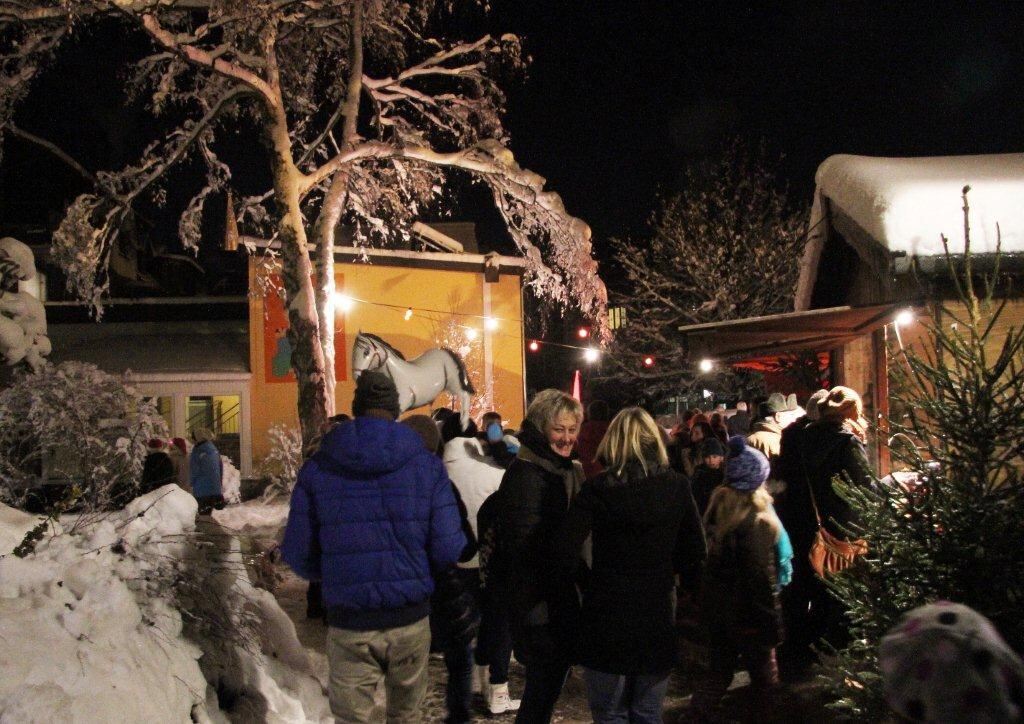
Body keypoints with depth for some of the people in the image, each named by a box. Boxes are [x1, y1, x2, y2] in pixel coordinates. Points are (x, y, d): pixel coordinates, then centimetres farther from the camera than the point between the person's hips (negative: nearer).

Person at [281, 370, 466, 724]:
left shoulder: (316, 469, -4)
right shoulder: (428, 465, -5)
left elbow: (297, 554, -3)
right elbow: (449, 550, -10)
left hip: (348, 625, 0)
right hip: (410, 619, 1)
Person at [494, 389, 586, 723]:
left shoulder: (570, 469, 11)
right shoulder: (526, 473, -18)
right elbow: (523, 547, -22)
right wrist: (533, 610, -24)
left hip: (565, 598, 9)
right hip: (541, 605, -9)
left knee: (549, 682, 17)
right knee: (545, 684, 0)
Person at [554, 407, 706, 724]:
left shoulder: (597, 488, -8)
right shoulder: (677, 486, -2)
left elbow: (565, 552, -16)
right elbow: (696, 552, -2)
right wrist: (688, 590, 11)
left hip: (606, 614, -2)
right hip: (658, 615, 2)